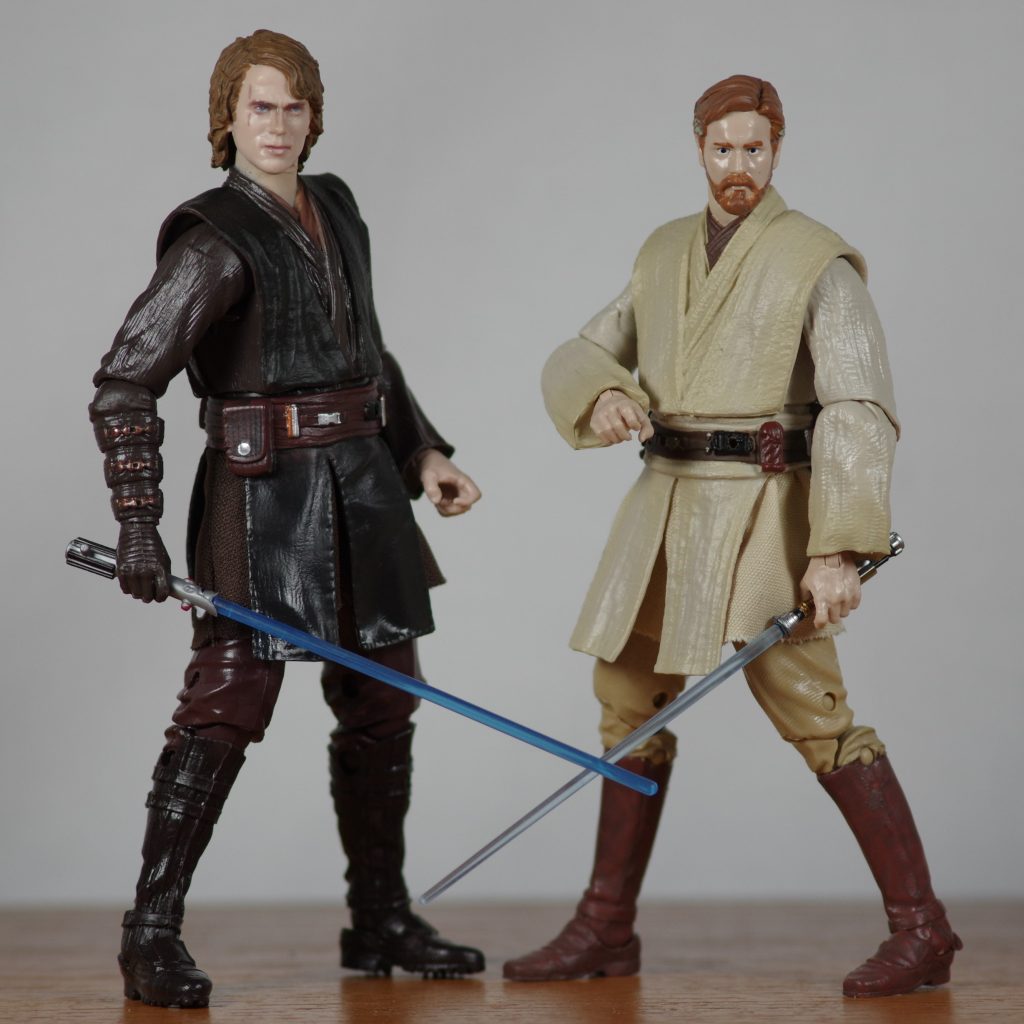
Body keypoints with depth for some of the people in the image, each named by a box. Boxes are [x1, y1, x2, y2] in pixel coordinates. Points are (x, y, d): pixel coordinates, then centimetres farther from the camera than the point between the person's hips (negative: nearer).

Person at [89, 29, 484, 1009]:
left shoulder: (335, 210, 11)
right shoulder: (216, 238, -11)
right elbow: (124, 383, -14)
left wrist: (423, 451, 18)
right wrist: (138, 524, -19)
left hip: (361, 486, 8)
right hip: (265, 489, -8)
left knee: (381, 704, 12)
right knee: (228, 703, -12)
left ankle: (381, 921, 24)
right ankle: (152, 931, -5)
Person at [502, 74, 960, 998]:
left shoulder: (822, 264, -7)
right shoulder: (665, 257, 14)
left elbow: (860, 413, -17)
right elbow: (575, 363, 10)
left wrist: (836, 551, -26)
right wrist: (604, 399, -16)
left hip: (761, 514, -7)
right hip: (667, 506, 7)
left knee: (811, 712, -13)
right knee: (629, 698, 9)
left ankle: (920, 928, -7)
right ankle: (606, 928, 20)